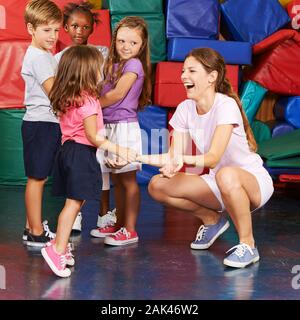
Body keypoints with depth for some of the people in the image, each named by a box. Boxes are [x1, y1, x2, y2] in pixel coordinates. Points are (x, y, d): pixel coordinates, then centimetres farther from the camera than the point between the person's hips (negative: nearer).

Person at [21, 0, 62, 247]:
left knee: (39, 178, 14)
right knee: (36, 178, -3)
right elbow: (54, 91, -21)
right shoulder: (37, 57, -14)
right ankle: (36, 234, 3)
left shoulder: (46, 55, 17)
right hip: (40, 123, -10)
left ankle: (33, 227, 22)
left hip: (49, 122, 10)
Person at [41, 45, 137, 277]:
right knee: (74, 203, -7)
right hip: (81, 154, -9)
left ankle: (59, 246, 19)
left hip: (68, 150, 9)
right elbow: (93, 137, -16)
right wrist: (120, 151, -13)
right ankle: (57, 250, -8)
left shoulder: (66, 100, 10)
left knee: (73, 203, 14)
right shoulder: (88, 102, -16)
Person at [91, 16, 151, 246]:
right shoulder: (113, 64, 16)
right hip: (109, 126, 8)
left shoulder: (134, 64, -9)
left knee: (128, 180, -3)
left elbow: (118, 94, -14)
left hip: (125, 126, -8)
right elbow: (105, 93, 12)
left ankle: (130, 230, 1)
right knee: (117, 180, 14)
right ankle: (120, 225, 24)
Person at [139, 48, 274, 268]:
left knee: (226, 175, -42)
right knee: (158, 186, -11)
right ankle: (211, 219, 13)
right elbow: (173, 156, -6)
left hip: (254, 182, -7)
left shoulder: (226, 105, -22)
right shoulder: (185, 109, -2)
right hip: (218, 183, 7)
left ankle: (247, 244, -19)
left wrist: (183, 159, -49)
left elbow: (213, 158, -31)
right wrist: (135, 156, -19)